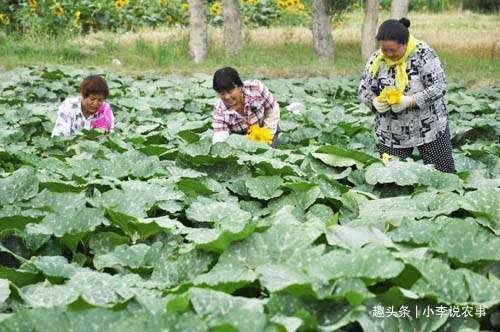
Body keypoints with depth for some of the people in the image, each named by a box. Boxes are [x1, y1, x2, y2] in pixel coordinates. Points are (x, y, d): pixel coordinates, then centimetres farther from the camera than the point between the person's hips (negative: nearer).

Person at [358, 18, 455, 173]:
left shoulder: (423, 54, -14)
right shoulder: (376, 59, -2)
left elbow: (438, 87, -17)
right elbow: (363, 90, 4)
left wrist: (410, 101, -29)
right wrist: (374, 101, -19)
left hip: (430, 128, -3)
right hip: (391, 133, 3)